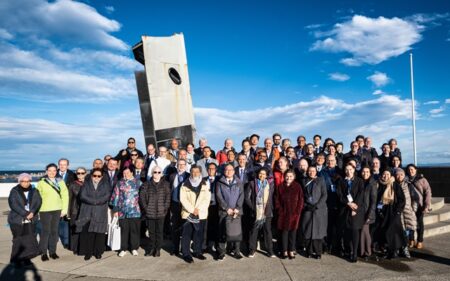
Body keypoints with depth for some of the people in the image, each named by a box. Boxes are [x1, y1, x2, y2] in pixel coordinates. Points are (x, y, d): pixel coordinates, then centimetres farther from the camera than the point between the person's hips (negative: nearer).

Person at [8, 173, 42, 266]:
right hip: (17, 220, -2)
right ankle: (16, 259, 14)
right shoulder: (14, 191, 0)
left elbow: (38, 202, -1)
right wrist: (25, 214, -17)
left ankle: (26, 258, 10)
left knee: (29, 240, -1)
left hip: (31, 220, 2)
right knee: (18, 240, 0)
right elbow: (14, 205, -11)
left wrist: (32, 212, -17)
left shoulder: (34, 191, 9)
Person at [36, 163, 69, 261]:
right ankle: (44, 252, 10)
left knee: (54, 231, 8)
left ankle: (52, 251, 18)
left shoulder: (60, 182, 4)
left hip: (57, 210, 2)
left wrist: (64, 209, -1)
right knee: (45, 231, -1)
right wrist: (37, 210, -7)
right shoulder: (41, 183, -2)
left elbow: (65, 195, 4)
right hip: (45, 210, -2)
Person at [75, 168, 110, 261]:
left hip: (101, 213, 0)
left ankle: (98, 252, 11)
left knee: (100, 233, -1)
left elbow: (107, 196, -5)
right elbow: (82, 196, -4)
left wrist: (96, 201, -14)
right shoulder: (86, 183, 10)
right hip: (87, 213, 0)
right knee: (88, 233, -5)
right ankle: (88, 252, 6)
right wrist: (96, 201, -11)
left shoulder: (105, 184, 9)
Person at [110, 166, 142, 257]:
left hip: (135, 211, -1)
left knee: (134, 230, 7)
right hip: (123, 211, 1)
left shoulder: (138, 183, 2)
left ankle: (134, 248, 21)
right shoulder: (119, 183, 6)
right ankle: (123, 249, 20)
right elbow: (116, 197, 6)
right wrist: (115, 210, 2)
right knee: (124, 230, 7)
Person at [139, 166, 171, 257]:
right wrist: (145, 208, -5)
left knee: (159, 231, 4)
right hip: (150, 212, 1)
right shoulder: (146, 184, 5)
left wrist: (165, 208, -6)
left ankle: (158, 249, 16)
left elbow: (168, 197, 2)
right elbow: (142, 197, 1)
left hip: (161, 213, 0)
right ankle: (151, 248, 21)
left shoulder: (165, 184, 5)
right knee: (151, 231, 8)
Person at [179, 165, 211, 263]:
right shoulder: (185, 184, 1)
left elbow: (207, 199, 0)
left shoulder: (205, 184, 4)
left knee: (199, 234, 8)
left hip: (201, 214, 2)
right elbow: (183, 199, -5)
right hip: (188, 213, -1)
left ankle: (197, 252, 22)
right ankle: (186, 254, 9)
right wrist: (192, 210, -13)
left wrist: (198, 209, -11)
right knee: (186, 234, -1)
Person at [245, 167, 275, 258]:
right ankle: (252, 250, 14)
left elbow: (273, 197, 10)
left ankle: (270, 251, 10)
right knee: (254, 231, 4)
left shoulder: (270, 184, 9)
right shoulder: (252, 183, 4)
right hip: (256, 212, -1)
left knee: (268, 230, 1)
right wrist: (253, 207, -5)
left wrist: (271, 208, -1)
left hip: (267, 212, 1)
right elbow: (247, 197, 2)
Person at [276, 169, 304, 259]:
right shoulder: (280, 187, 4)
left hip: (294, 214, -1)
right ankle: (285, 251, 13)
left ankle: (291, 251, 14)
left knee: (293, 232, 4)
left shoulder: (297, 187, 1)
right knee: (284, 232, 3)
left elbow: (300, 200, 0)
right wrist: (280, 211, -5)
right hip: (283, 214, 1)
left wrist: (297, 212, -8)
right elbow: (277, 200, 4)